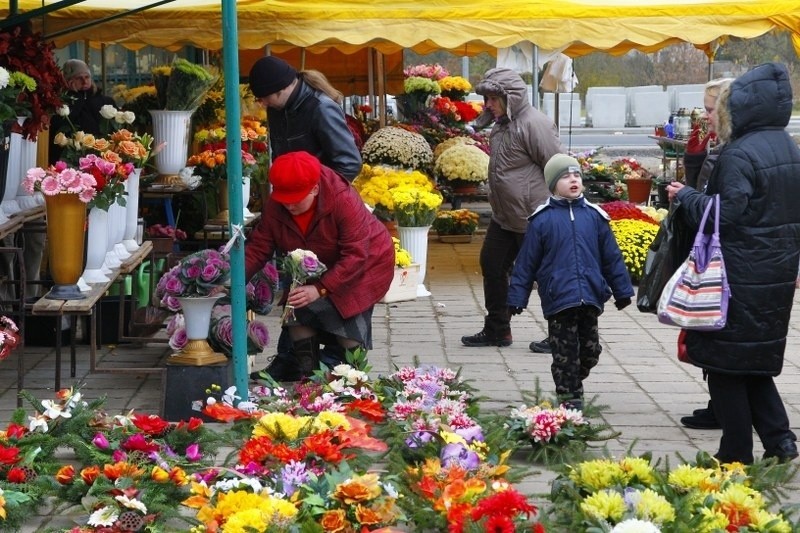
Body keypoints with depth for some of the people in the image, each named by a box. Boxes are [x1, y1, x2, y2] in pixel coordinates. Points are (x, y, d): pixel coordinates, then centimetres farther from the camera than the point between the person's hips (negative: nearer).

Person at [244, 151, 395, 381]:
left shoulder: (344, 200, -36)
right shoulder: (274, 208, -19)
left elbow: (355, 256, -37)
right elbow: (258, 248, -17)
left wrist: (320, 289, -46)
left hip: (364, 265, -6)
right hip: (314, 270, 6)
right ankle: (304, 372, 3)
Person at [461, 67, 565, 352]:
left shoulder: (534, 124, -21)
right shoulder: (502, 123, 9)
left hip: (534, 220, -10)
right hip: (504, 216, 10)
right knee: (492, 265, 16)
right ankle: (497, 330, 28)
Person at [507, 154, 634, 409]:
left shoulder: (594, 216, 5)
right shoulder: (542, 219, -3)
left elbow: (612, 257, 11)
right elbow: (526, 262, 0)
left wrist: (622, 290, 12)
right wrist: (517, 297, 0)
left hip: (590, 298, 3)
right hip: (558, 299, -3)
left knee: (590, 350, 12)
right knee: (565, 352, 1)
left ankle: (574, 385, 35)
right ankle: (569, 398, 12)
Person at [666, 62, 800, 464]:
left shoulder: (739, 155, -18)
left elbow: (724, 215, -21)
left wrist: (685, 196, -8)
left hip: (740, 277, -8)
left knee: (725, 363, 2)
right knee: (757, 360, 19)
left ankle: (736, 454, 5)